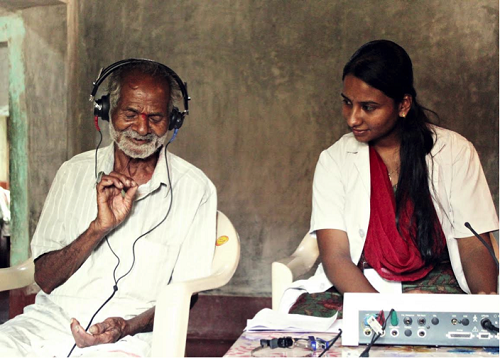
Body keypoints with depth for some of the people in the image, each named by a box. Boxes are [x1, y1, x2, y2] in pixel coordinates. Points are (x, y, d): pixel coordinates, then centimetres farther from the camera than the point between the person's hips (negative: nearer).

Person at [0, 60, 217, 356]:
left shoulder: (195, 190, 3)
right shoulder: (75, 173, 11)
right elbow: (45, 279, 6)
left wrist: (128, 327, -18)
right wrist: (99, 227, -10)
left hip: (131, 332, -4)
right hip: (55, 317, 4)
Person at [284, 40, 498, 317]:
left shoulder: (454, 152, 3)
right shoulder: (335, 160, 4)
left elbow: (475, 247, 0)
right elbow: (335, 256, -5)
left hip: (437, 286, -1)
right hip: (359, 287, 2)